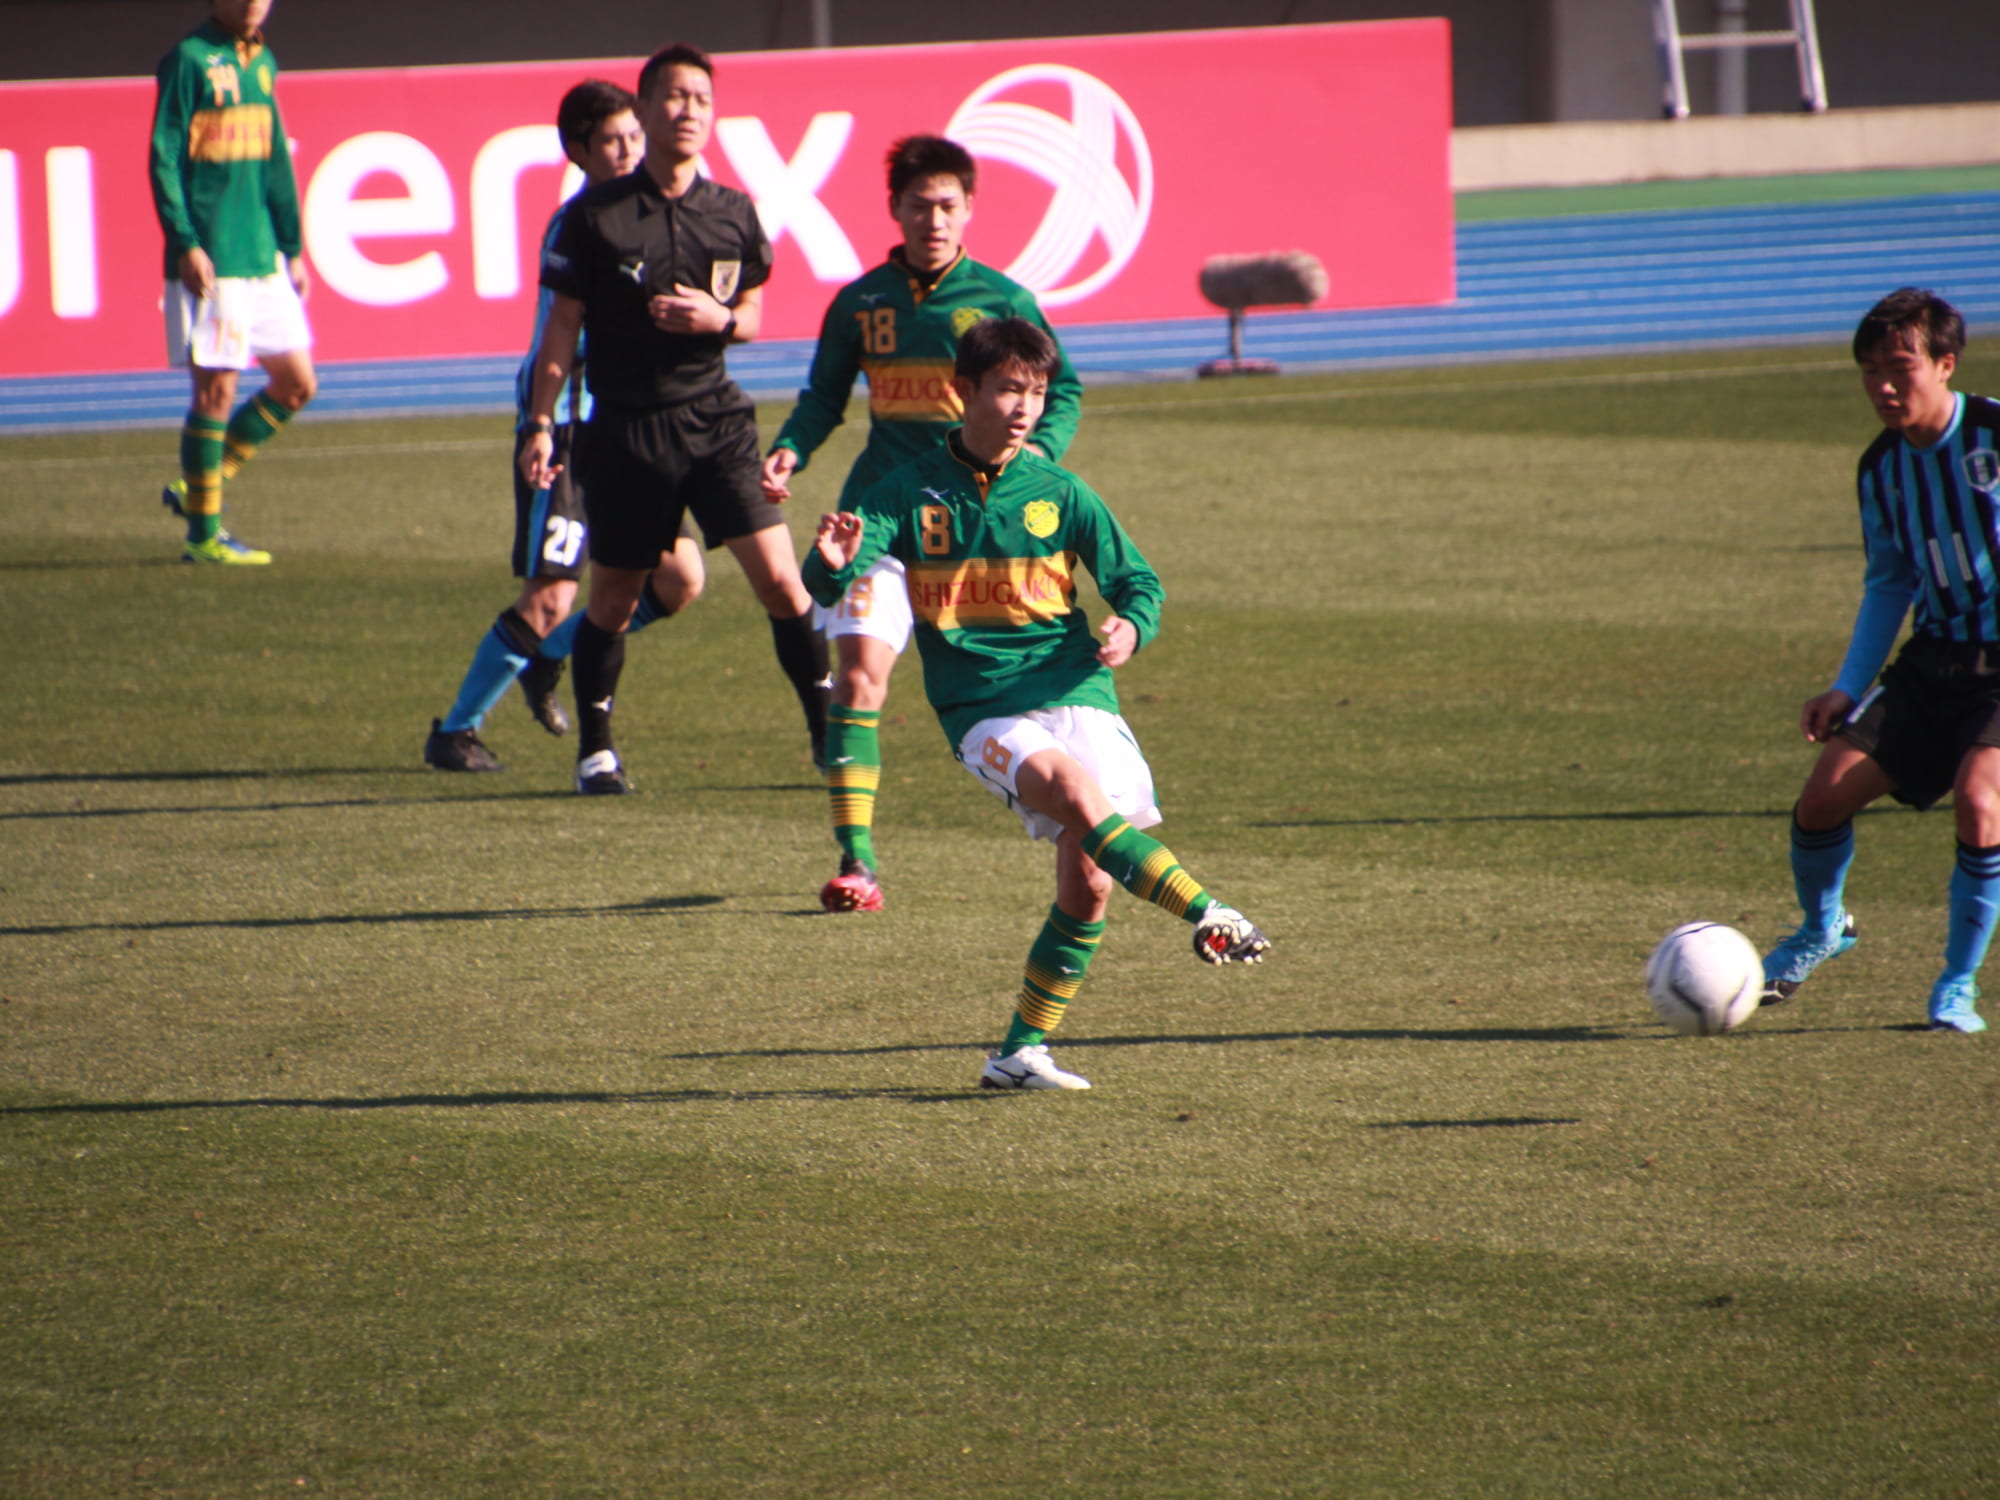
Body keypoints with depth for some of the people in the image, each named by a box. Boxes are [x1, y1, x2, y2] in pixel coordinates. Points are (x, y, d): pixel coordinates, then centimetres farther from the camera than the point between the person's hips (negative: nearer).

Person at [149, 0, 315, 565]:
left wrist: (292, 248, 18)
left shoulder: (262, 64, 15)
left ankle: (196, 487, 18)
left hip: (263, 260, 8)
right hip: (211, 261, -8)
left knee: (297, 384, 8)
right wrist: (185, 243, -19)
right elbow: (163, 158, -12)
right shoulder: (189, 61, -8)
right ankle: (203, 534, 3)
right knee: (216, 388, -5)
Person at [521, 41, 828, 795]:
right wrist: (540, 426, -7)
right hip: (624, 429, -2)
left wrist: (720, 320, -9)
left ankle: (829, 733, 1)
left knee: (779, 578, -8)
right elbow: (561, 327, -1)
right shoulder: (595, 216, -5)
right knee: (613, 599, 7)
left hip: (715, 420, 2)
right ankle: (595, 749, 23)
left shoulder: (734, 215, 4)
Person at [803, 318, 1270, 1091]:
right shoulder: (912, 493, 2)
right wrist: (834, 564, -31)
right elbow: (827, 584, -6)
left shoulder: (1058, 493, 6)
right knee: (1077, 792, -31)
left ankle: (1023, 1051, 5)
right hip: (982, 711, -2)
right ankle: (1203, 912, -44)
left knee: (1088, 879, -7)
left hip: (1073, 693, 2)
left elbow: (1136, 580, 11)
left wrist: (1132, 627, -12)